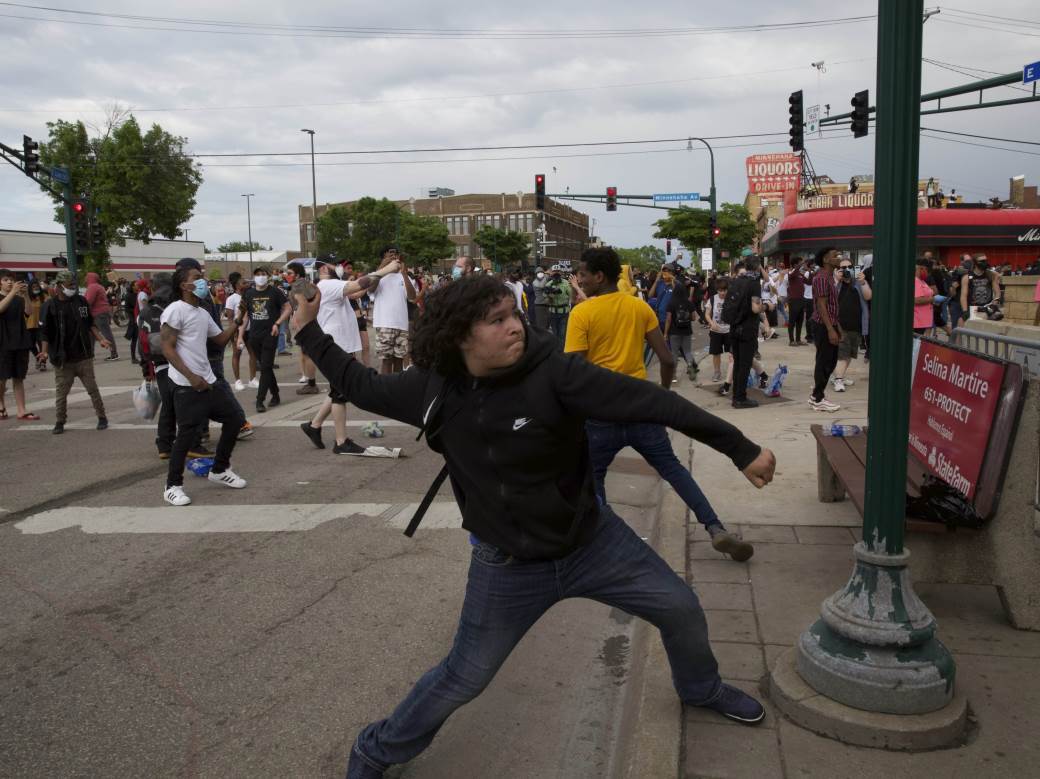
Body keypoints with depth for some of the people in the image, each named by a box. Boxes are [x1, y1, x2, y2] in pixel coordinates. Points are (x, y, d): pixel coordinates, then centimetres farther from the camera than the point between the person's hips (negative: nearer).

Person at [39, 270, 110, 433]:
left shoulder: (81, 301, 4)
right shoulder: (52, 306, -2)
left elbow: (90, 324, 11)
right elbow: (47, 332, 0)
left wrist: (100, 339, 0)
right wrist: (45, 351, -9)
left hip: (83, 356, 1)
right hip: (62, 359, -1)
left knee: (92, 388, 5)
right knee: (61, 392, 4)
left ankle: (102, 417, 15)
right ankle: (60, 422, 16)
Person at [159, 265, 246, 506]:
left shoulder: (203, 313, 15)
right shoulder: (175, 310, -11)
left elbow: (221, 340, 21)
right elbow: (167, 349, -15)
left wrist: (237, 321, 7)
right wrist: (191, 377, -22)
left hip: (208, 381, 9)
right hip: (187, 385, -9)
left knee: (235, 418, 12)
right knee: (187, 434, -8)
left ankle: (219, 470, 27)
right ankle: (172, 486, 6)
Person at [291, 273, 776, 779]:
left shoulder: (551, 372, -24)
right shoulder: (433, 389, -14)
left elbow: (649, 402, -26)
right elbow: (363, 388, 4)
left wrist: (740, 449, -26)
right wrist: (309, 331, 7)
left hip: (591, 540, 1)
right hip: (508, 566, 0)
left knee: (682, 610, 11)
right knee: (463, 678, 9)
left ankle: (700, 689, 46)